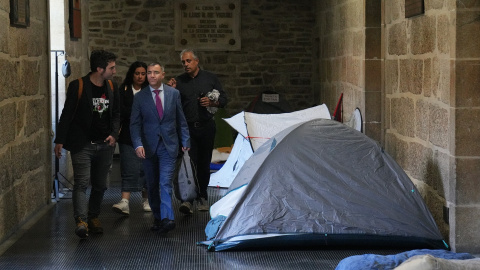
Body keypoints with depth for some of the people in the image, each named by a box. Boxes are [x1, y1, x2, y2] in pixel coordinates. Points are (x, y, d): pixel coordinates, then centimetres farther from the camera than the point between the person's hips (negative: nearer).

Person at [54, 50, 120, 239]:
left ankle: (93, 218, 26)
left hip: (105, 145, 6)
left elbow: (116, 114, 17)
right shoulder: (78, 86, -8)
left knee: (100, 185, 12)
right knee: (81, 182, -15)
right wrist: (60, 141, -7)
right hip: (82, 144, -5)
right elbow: (66, 115, -6)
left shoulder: (111, 88, 8)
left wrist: (114, 134, 0)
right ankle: (81, 221, -23)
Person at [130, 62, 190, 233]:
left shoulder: (174, 94, 3)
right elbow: (135, 124, 0)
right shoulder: (140, 97, 1)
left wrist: (185, 141, 9)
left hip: (169, 145, -1)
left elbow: (181, 120, 10)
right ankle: (157, 217, 20)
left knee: (165, 182, -14)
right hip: (149, 147, 1)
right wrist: (138, 145, -14)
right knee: (152, 185, 8)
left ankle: (167, 218, -22)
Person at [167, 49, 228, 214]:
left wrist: (212, 102, -9)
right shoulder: (179, 81, 7)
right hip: (187, 128, -1)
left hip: (206, 126, 1)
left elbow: (224, 99, 10)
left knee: (204, 163, 9)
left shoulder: (210, 78, 8)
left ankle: (202, 197, 21)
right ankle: (187, 199, -19)